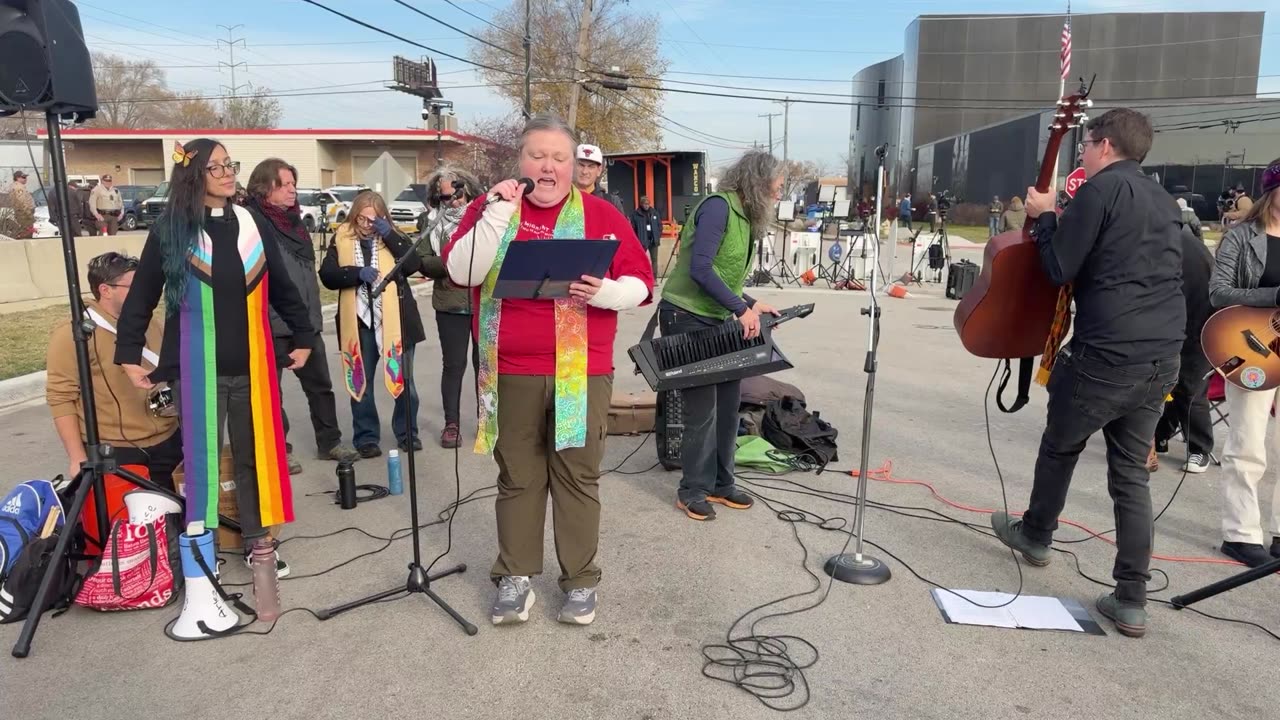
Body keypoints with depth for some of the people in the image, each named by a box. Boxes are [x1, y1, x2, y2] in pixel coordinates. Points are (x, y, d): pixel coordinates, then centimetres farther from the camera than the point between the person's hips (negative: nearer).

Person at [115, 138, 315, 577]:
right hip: (197, 368, -3)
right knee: (201, 456, 4)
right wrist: (128, 354, -1)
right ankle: (199, 546, 20)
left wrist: (304, 337, 13)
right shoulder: (169, 231, -3)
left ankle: (256, 541, 22)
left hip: (251, 365, 3)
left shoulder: (252, 225, 6)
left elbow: (282, 288, 12)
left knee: (255, 454, 9)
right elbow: (141, 296, 1)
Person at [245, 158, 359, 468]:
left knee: (320, 384, 14)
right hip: (272, 323, -8)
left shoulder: (293, 218, 16)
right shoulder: (252, 220, -11)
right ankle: (279, 450, 18)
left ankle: (329, 442, 26)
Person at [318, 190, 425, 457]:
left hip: (395, 319, 0)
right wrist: (357, 273, -18)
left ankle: (407, 433, 22)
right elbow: (327, 275, -3)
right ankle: (366, 437, 19)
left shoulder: (393, 237, 5)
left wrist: (389, 235, -15)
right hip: (359, 321, 0)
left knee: (403, 380, 7)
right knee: (361, 382, 8)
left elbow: (414, 265, -10)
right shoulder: (341, 239, 5)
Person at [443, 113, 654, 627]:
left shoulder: (602, 214, 4)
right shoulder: (490, 208, 7)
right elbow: (461, 273, -7)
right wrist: (498, 212, -14)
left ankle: (580, 580, 20)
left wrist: (605, 292, -18)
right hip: (510, 372, 1)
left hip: (582, 373, 0)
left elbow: (640, 285, 3)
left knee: (578, 476, 6)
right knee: (518, 477, 10)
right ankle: (515, 577, 23)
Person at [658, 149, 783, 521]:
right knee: (703, 408, -3)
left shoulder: (743, 217, 13)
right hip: (687, 319, -9)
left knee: (728, 402, 11)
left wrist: (751, 304, 6)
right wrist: (742, 309, -20)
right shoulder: (718, 206, -15)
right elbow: (700, 268, -24)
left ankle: (720, 483, 25)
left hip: (715, 321, 9)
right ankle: (693, 492, 12)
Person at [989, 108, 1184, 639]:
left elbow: (1059, 269, -10)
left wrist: (1045, 216, 6)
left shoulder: (1101, 188, -8)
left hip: (1108, 356, -7)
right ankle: (1131, 601, 9)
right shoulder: (1163, 200, 18)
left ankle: (1035, 534, 38)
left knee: (1060, 447, 17)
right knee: (1132, 474, 10)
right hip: (1163, 359, 7)